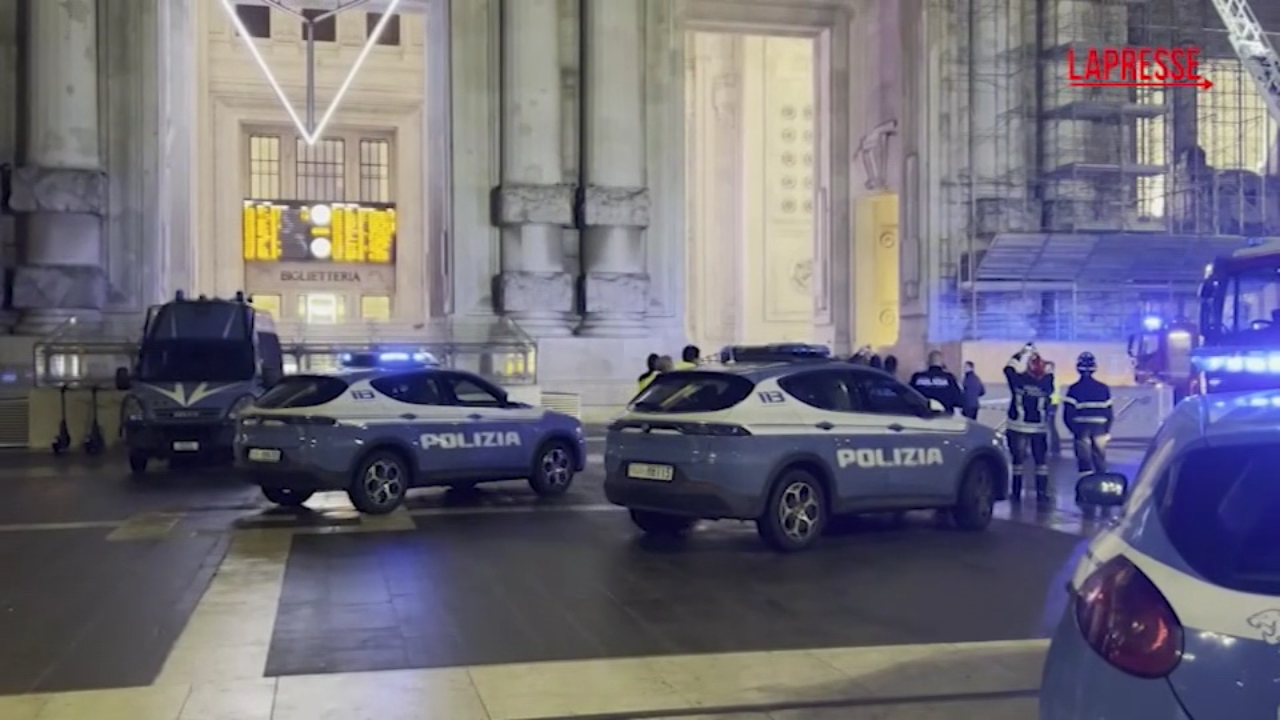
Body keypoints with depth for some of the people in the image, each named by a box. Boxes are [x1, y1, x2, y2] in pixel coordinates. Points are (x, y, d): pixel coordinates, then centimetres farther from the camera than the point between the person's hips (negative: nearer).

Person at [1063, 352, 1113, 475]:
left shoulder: (1074, 389, -8)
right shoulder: (1103, 388, 2)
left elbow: (1068, 415, -10)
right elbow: (1110, 414, 5)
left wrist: (1074, 429, 5)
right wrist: (1107, 431, 17)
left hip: (1082, 429, -3)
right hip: (1100, 429, 3)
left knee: (1084, 461, 0)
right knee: (1100, 460, 15)